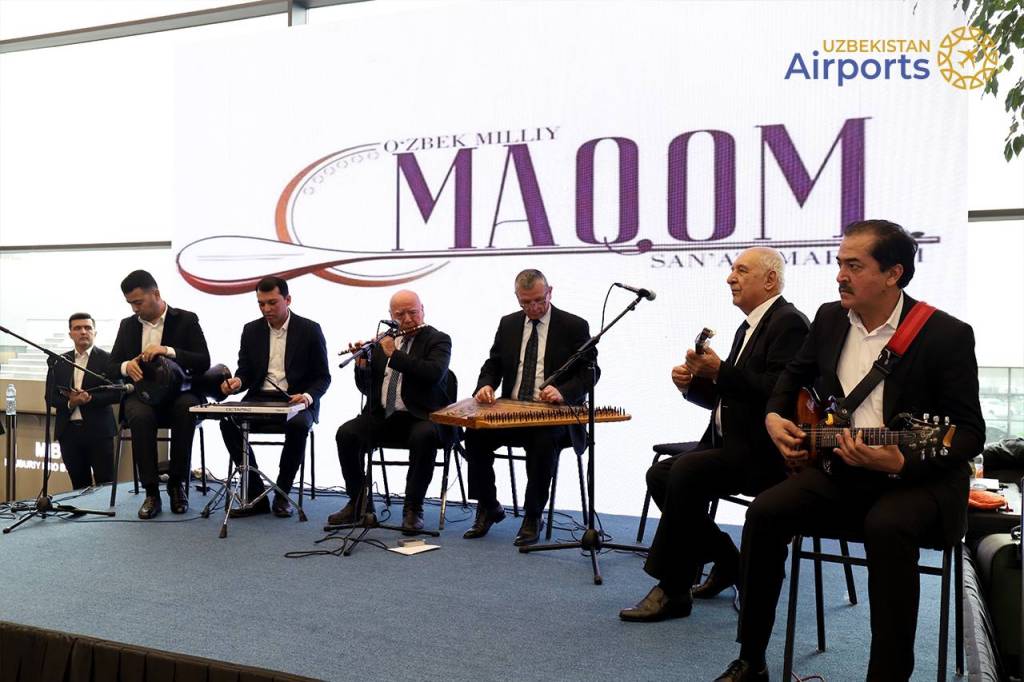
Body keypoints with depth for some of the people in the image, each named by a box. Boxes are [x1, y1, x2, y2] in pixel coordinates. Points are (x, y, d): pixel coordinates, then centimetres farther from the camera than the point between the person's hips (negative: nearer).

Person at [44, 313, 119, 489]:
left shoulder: (107, 359, 1)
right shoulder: (59, 362, 13)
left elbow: (116, 393, -5)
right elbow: (50, 397, 9)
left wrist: (90, 399, -18)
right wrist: (70, 403, -11)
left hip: (98, 430, -4)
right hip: (69, 430, 4)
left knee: (105, 484, -3)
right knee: (79, 486, 9)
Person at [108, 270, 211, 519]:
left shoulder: (186, 320, 3)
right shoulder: (127, 325, 15)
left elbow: (203, 363, -7)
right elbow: (111, 368, 14)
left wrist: (169, 351, -22)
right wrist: (126, 366, -10)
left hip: (177, 393, -2)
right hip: (141, 395, 2)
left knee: (187, 408, -37)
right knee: (140, 416, -34)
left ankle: (177, 484, -20)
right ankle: (151, 492, -26)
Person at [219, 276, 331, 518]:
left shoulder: (310, 330, 0)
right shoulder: (251, 330, 10)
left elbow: (323, 377, 1)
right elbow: (245, 370, 12)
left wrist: (308, 396, -19)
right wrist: (237, 381, -13)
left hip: (296, 400, -3)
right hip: (259, 398, 3)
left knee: (298, 426, -36)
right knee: (228, 422, -26)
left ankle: (282, 494, -16)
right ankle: (256, 495, -17)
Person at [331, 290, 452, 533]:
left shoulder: (438, 340, 0)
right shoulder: (382, 342, 14)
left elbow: (433, 373, -21)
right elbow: (366, 388, 15)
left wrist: (394, 354, -19)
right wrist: (362, 363, -5)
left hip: (420, 416, -4)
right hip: (382, 415, 5)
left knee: (424, 437, -36)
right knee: (346, 433, -20)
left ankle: (413, 508, -20)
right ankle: (359, 502, -3)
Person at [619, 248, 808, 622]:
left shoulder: (789, 323, -10)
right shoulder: (747, 328, 19)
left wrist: (720, 372, -22)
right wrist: (693, 383, 1)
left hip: (763, 451, -10)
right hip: (732, 444, 10)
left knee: (686, 472, -27)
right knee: (659, 475, -2)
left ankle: (673, 590, -15)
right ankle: (726, 562, 13)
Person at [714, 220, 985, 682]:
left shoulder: (946, 335, -12)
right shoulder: (830, 318, 4)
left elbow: (970, 432, -12)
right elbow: (795, 374, 23)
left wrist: (900, 463, -29)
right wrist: (774, 416, 2)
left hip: (920, 477, -5)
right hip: (839, 471, 5)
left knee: (887, 527, -37)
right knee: (765, 512, -18)